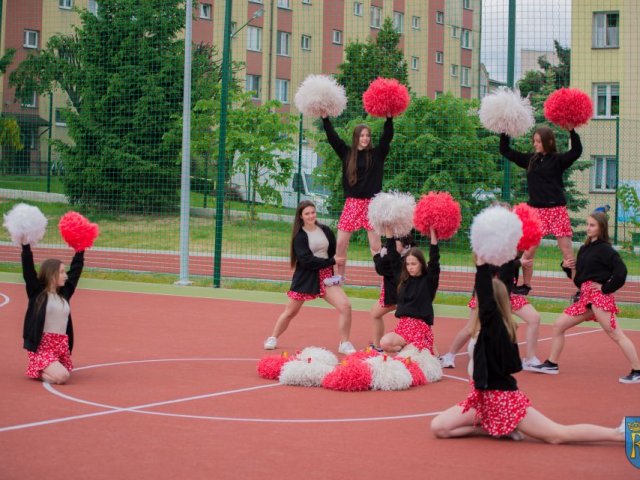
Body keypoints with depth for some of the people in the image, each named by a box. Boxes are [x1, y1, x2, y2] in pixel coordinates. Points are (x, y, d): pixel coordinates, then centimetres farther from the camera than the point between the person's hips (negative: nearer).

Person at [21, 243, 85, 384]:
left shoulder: (64, 293, 10)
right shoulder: (37, 292, -5)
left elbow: (76, 269, 19)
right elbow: (28, 269, -14)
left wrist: (80, 251, 20)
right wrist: (25, 246, -19)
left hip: (62, 344, 7)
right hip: (42, 345, -7)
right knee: (61, 376, -20)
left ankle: (42, 369, 30)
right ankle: (36, 370, 6)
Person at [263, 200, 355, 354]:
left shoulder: (325, 231, 2)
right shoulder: (299, 236, -9)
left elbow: (334, 252, 12)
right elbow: (307, 260, -19)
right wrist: (332, 261, -21)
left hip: (325, 276, 3)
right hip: (305, 278, -2)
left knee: (345, 306, -14)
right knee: (290, 312, 9)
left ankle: (344, 344, -2)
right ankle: (273, 339, 31)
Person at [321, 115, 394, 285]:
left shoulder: (376, 154, 1)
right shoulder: (347, 153, 5)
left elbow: (387, 137, -9)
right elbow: (332, 137, 2)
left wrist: (389, 118, -22)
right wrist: (325, 119, -6)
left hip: (371, 203, -2)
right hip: (352, 202, 2)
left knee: (375, 245, -3)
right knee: (341, 242, 2)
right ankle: (339, 275, 19)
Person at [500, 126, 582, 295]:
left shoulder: (558, 160, -2)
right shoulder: (530, 160, 10)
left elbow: (576, 151, -18)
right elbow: (505, 151, 15)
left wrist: (571, 130, -28)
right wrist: (504, 132, 4)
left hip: (556, 210, -4)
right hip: (536, 210, 4)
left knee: (567, 252, -4)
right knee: (528, 251, 6)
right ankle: (526, 285, 21)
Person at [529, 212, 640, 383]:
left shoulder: (604, 249, -7)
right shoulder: (584, 249, 17)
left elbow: (621, 271, -17)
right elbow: (578, 276, 23)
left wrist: (606, 288, -13)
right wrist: (567, 266, 5)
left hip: (599, 296, -9)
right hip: (585, 297, 9)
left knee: (616, 334, -13)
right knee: (558, 325, 11)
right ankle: (551, 365, 21)